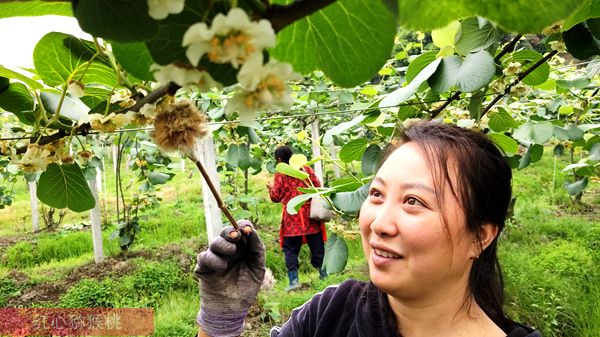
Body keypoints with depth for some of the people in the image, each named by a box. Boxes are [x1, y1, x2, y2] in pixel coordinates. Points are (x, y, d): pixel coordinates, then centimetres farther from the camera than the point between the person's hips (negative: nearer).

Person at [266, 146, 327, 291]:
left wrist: (271, 188, 17)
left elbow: (276, 197, -2)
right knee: (316, 245, 13)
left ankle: (293, 279, -4)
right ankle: (323, 272, 21)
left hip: (291, 217, -2)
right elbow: (318, 187, 0)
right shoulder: (306, 168, 2)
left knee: (290, 249, 4)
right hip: (310, 214, 3)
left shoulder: (280, 174, -5)